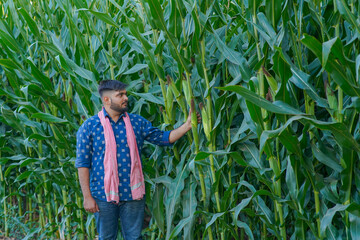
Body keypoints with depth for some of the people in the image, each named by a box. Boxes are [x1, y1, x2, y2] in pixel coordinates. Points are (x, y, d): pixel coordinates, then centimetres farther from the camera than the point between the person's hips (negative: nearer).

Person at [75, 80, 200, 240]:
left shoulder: (137, 122, 7)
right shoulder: (89, 127, -2)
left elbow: (163, 138, 10)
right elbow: (83, 163, -3)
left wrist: (187, 125, -4)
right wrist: (87, 196, -7)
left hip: (132, 195, 2)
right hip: (103, 196, -2)